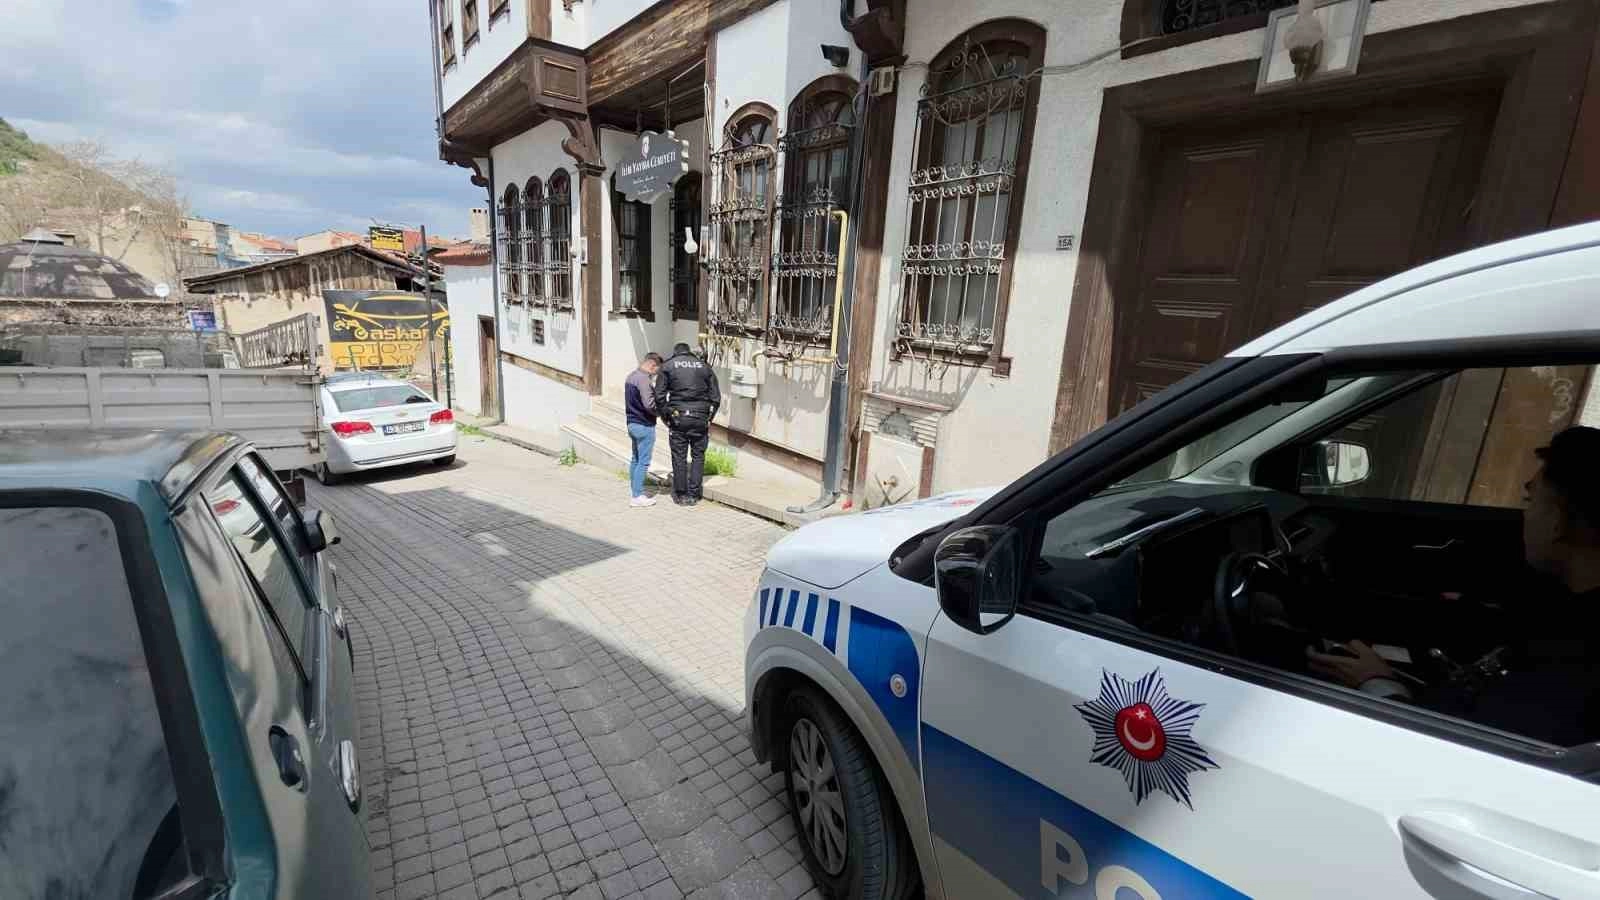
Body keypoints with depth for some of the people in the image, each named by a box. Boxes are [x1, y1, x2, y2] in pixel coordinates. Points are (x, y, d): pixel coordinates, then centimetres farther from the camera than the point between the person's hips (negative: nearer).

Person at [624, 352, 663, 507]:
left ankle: (635, 492, 26)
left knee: (635, 459, 17)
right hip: (644, 426, -10)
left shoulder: (631, 376, 12)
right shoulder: (643, 379, -19)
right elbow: (649, 404, -25)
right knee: (643, 462, -3)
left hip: (632, 423, 10)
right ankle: (637, 497, 1)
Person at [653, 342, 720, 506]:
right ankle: (693, 495, 11)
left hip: (678, 418, -1)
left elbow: (659, 396, -2)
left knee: (679, 457, 7)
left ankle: (680, 495, 14)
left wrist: (666, 417, 6)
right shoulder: (704, 366, 10)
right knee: (698, 455, 10)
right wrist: (709, 419, 14)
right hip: (700, 418, 1)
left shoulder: (668, 366, 6)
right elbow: (716, 397, 7)